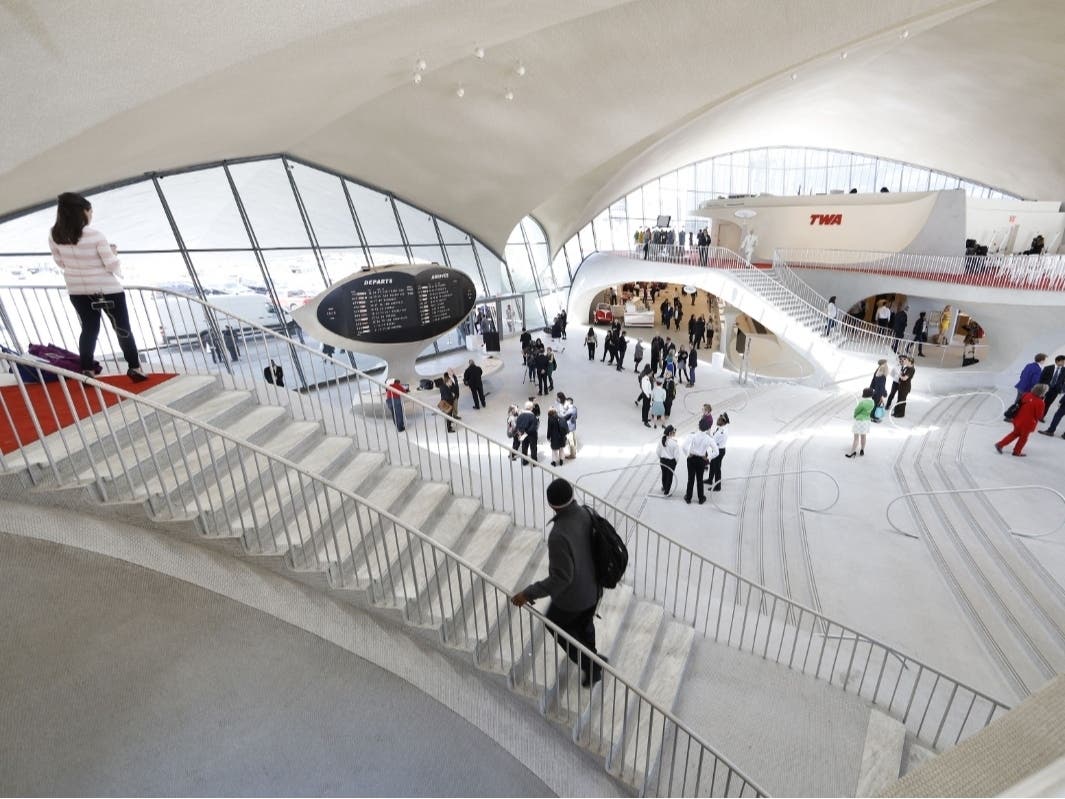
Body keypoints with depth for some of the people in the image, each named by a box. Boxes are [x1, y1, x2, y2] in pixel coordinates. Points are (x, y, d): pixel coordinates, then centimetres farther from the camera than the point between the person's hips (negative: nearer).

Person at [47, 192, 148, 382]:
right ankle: (134, 367, 12)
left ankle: (86, 370, 18)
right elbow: (113, 266, -17)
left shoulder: (54, 235, -5)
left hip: (77, 291, 5)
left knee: (89, 329, 16)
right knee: (123, 329, 8)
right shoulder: (95, 235, -21)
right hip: (107, 289, -5)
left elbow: (60, 263, 5)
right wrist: (113, 252, 3)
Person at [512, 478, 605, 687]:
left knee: (555, 624, 24)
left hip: (573, 596, -6)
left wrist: (529, 593, -22)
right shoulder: (586, 514, -15)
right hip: (593, 588, 6)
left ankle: (592, 666, 33)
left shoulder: (559, 535, -37)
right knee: (585, 625, 32)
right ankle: (591, 661, 54)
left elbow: (561, 578, -30)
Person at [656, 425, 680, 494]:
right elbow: (676, 455, -17)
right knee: (669, 476, 12)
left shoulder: (661, 441, -9)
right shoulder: (674, 443, -24)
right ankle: (666, 491, 22)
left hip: (663, 460, 5)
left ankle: (664, 487, 46)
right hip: (671, 461, -5)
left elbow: (658, 451, 0)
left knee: (664, 474, 24)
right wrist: (676, 461, 2)